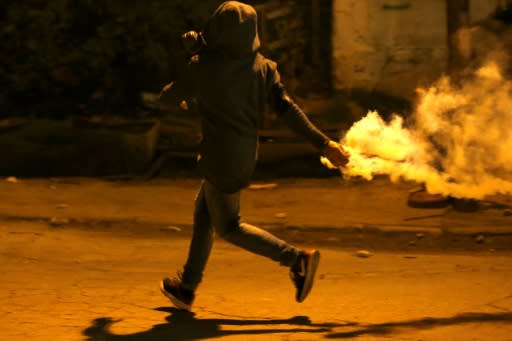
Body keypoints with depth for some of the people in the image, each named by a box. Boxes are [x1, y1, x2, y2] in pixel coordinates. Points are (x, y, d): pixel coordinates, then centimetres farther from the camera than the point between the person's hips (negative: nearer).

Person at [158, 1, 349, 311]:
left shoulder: (203, 67, -14)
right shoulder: (263, 68, -3)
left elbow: (169, 97, 1)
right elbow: (288, 109, -10)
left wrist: (184, 94, 26)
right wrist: (324, 144, -10)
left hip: (220, 157, -7)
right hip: (246, 154, 7)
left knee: (228, 226, 4)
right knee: (204, 212, 21)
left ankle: (298, 258, -7)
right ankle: (187, 288, 28)